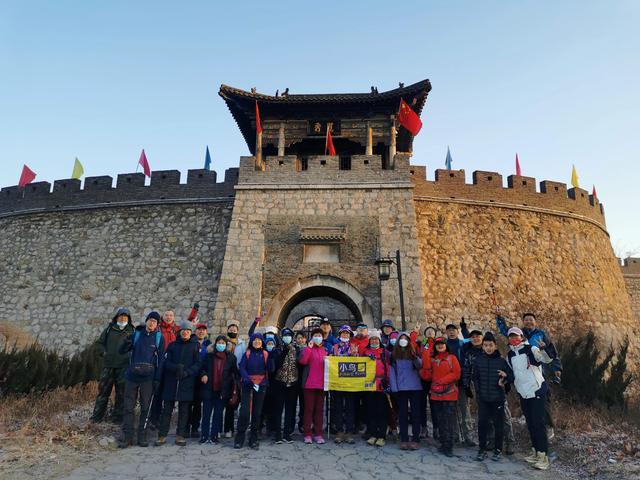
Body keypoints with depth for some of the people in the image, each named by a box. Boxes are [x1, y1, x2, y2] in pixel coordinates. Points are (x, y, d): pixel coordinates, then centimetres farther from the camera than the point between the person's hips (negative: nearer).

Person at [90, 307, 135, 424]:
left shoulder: (131, 331, 6)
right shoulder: (109, 329, 9)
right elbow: (99, 342, 16)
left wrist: (129, 355, -6)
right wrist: (104, 352, 1)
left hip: (123, 366, -1)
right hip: (108, 365, 1)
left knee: (121, 392, 4)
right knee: (103, 390, 5)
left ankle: (117, 416, 14)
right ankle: (97, 415, 17)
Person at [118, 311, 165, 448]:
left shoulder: (159, 337, 1)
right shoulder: (136, 334, 6)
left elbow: (160, 359, 0)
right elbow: (121, 351, 7)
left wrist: (157, 379, -5)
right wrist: (127, 342, -16)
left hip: (148, 377, -2)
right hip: (132, 375, 2)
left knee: (145, 407, 5)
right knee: (128, 407, 4)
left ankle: (142, 436, 15)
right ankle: (127, 437, 13)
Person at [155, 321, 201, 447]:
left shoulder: (195, 346, 4)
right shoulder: (172, 345, 10)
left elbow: (198, 364, -2)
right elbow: (166, 362, 3)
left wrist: (187, 372, -17)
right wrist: (176, 367, -16)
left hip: (187, 382, -1)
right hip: (170, 381, 1)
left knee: (184, 410, 4)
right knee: (167, 409, 4)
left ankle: (181, 435, 14)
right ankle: (162, 435, 14)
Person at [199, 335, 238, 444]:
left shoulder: (231, 357, 1)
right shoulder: (209, 355, 3)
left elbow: (235, 372, 5)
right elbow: (202, 368, 11)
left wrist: (234, 385, -3)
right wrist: (203, 375, -9)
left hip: (223, 390, 0)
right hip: (208, 389, 1)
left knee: (218, 413, 7)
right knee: (206, 413, 5)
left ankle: (214, 436, 18)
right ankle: (204, 436, 16)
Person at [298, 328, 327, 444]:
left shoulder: (325, 350, 14)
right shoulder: (308, 349, 2)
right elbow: (302, 361, -15)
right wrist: (309, 347, -17)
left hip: (321, 383, 4)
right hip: (309, 383, -3)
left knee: (319, 409, 8)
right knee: (309, 408, 1)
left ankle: (318, 434, 15)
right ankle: (307, 434, 9)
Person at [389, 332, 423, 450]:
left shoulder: (413, 352, 5)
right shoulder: (394, 354, 7)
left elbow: (419, 366, -11)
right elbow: (392, 370, 3)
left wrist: (415, 357, -31)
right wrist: (394, 387, -6)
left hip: (415, 387, 0)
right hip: (401, 387, 1)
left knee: (415, 413, 3)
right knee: (402, 414, 5)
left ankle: (415, 439, 10)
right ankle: (404, 440, 11)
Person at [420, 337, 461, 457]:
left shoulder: (452, 358, 0)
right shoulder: (431, 359, 10)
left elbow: (456, 374, -7)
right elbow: (427, 376, 3)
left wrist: (441, 381, -13)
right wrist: (425, 361, -11)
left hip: (449, 394, -4)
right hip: (436, 394, 4)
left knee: (449, 420, -4)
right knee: (440, 420, 12)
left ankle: (448, 447, 3)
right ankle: (443, 444, 22)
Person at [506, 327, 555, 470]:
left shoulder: (531, 350, -10)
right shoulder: (509, 355, 7)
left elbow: (548, 359, -24)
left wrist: (544, 348, -41)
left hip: (536, 390, -6)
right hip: (523, 393, 6)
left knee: (538, 423, -6)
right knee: (530, 423, 14)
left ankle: (543, 456, 1)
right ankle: (535, 452, 25)